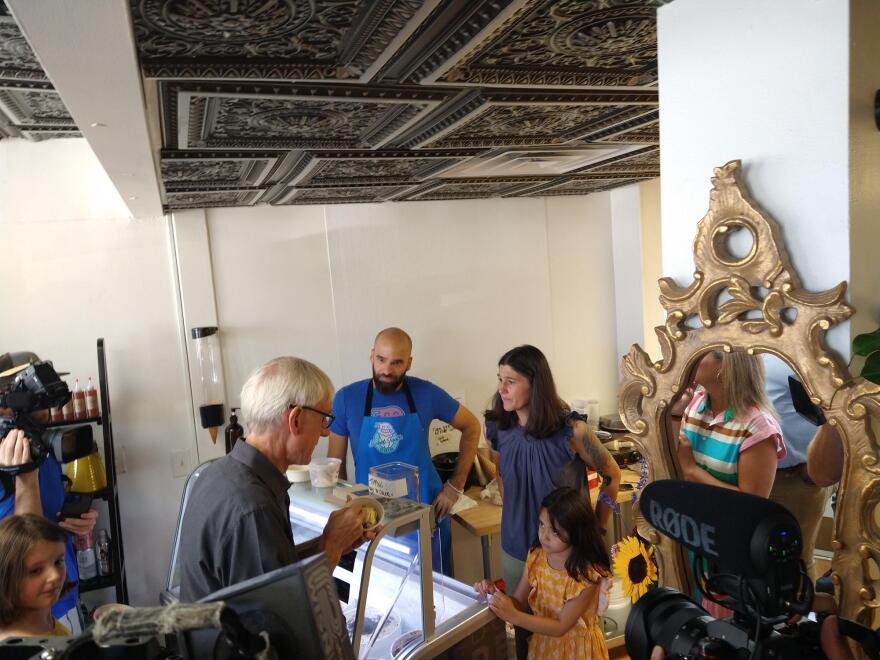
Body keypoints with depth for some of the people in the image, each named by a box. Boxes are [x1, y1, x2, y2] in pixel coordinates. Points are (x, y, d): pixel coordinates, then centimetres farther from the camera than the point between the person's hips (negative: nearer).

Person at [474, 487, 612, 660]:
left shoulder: (587, 574, -26)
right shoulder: (536, 556, -11)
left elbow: (561, 627, -24)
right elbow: (518, 603, -3)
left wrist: (513, 616, -32)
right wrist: (495, 593, -24)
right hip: (542, 643, 4)